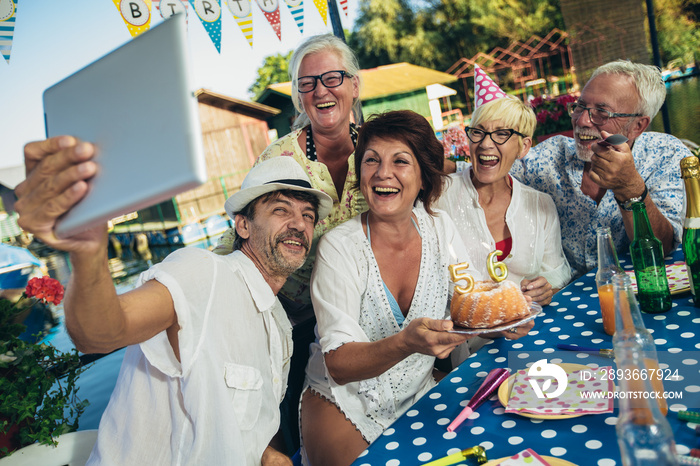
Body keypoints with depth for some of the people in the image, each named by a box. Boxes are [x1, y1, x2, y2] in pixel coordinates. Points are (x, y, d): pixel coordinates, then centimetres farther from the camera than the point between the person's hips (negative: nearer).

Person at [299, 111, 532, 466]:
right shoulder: (339, 247, -19)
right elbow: (338, 364, -25)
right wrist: (406, 343, -43)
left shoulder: (439, 228, -6)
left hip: (418, 394, 4)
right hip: (345, 403, -3)